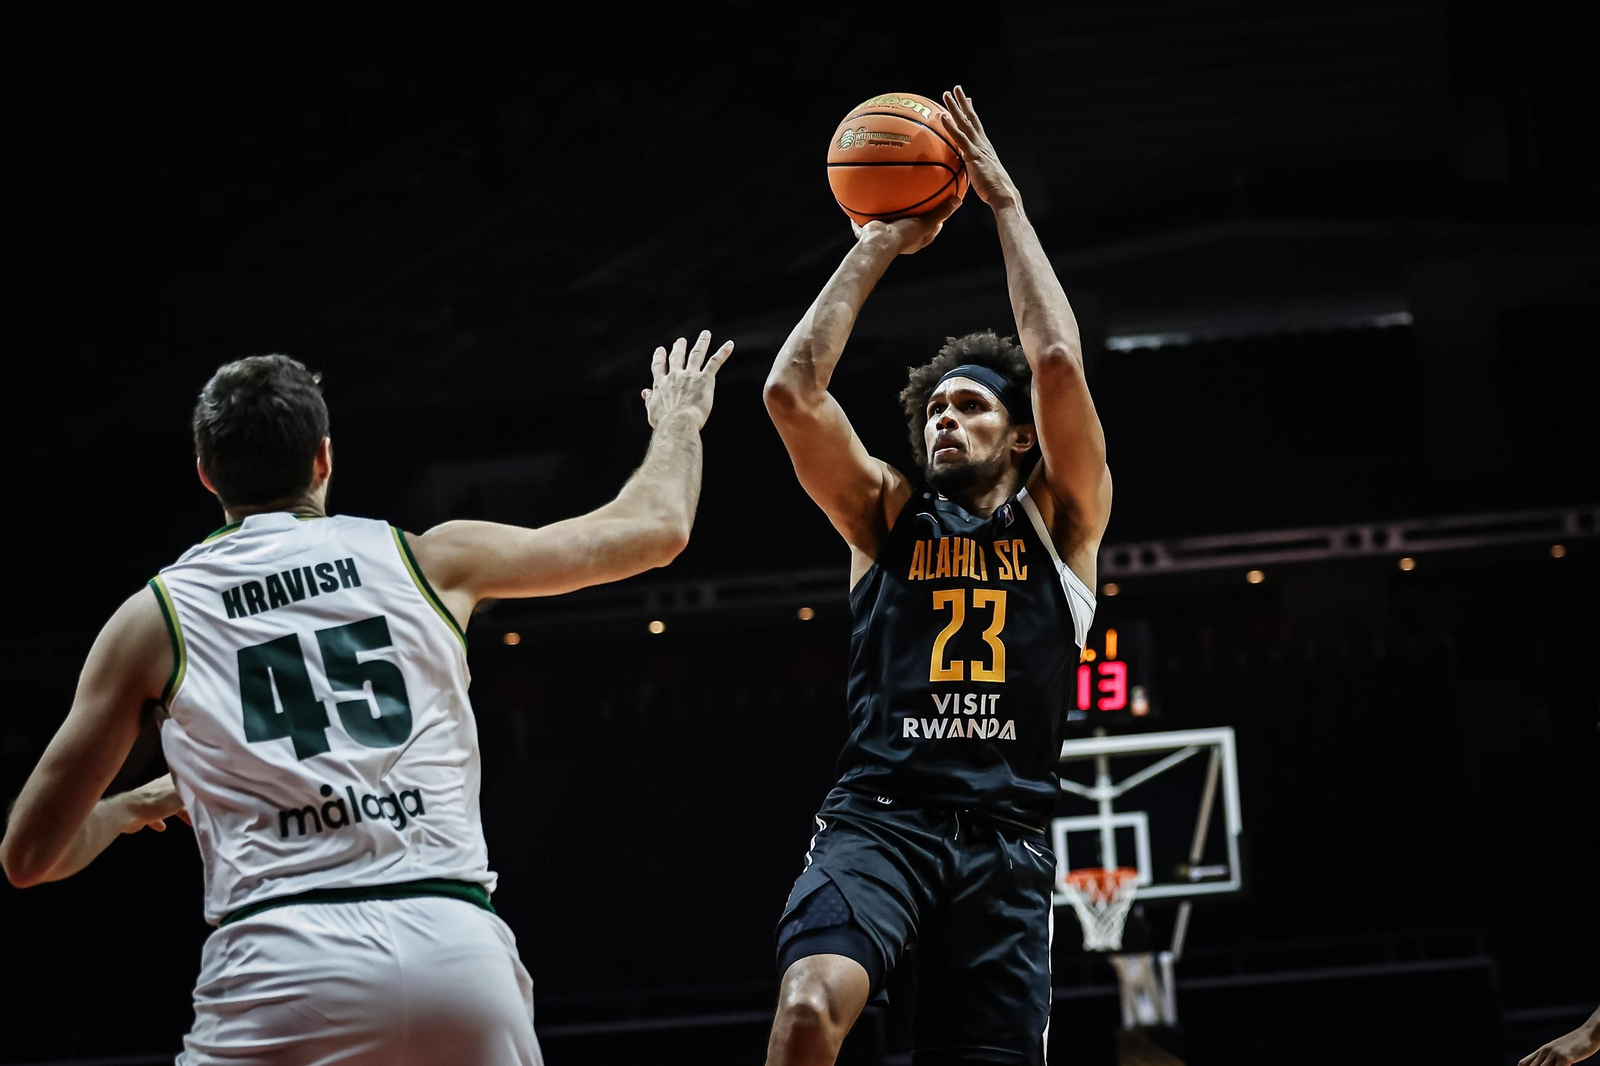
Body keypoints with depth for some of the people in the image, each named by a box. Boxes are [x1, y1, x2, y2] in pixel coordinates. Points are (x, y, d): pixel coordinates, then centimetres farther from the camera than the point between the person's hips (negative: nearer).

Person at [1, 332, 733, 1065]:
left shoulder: (155, 614, 14)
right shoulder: (428, 558, 16)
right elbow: (654, 530, 28)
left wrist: (133, 807, 39)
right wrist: (679, 421, 49)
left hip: (279, 967, -2)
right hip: (457, 947, 2)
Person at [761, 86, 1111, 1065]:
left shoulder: (1060, 521, 15)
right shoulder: (887, 516, 19)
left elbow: (1058, 364, 0)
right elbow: (792, 389, 4)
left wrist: (1006, 202, 7)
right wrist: (880, 248, 8)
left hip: (1005, 843, 1)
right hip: (877, 816, 0)